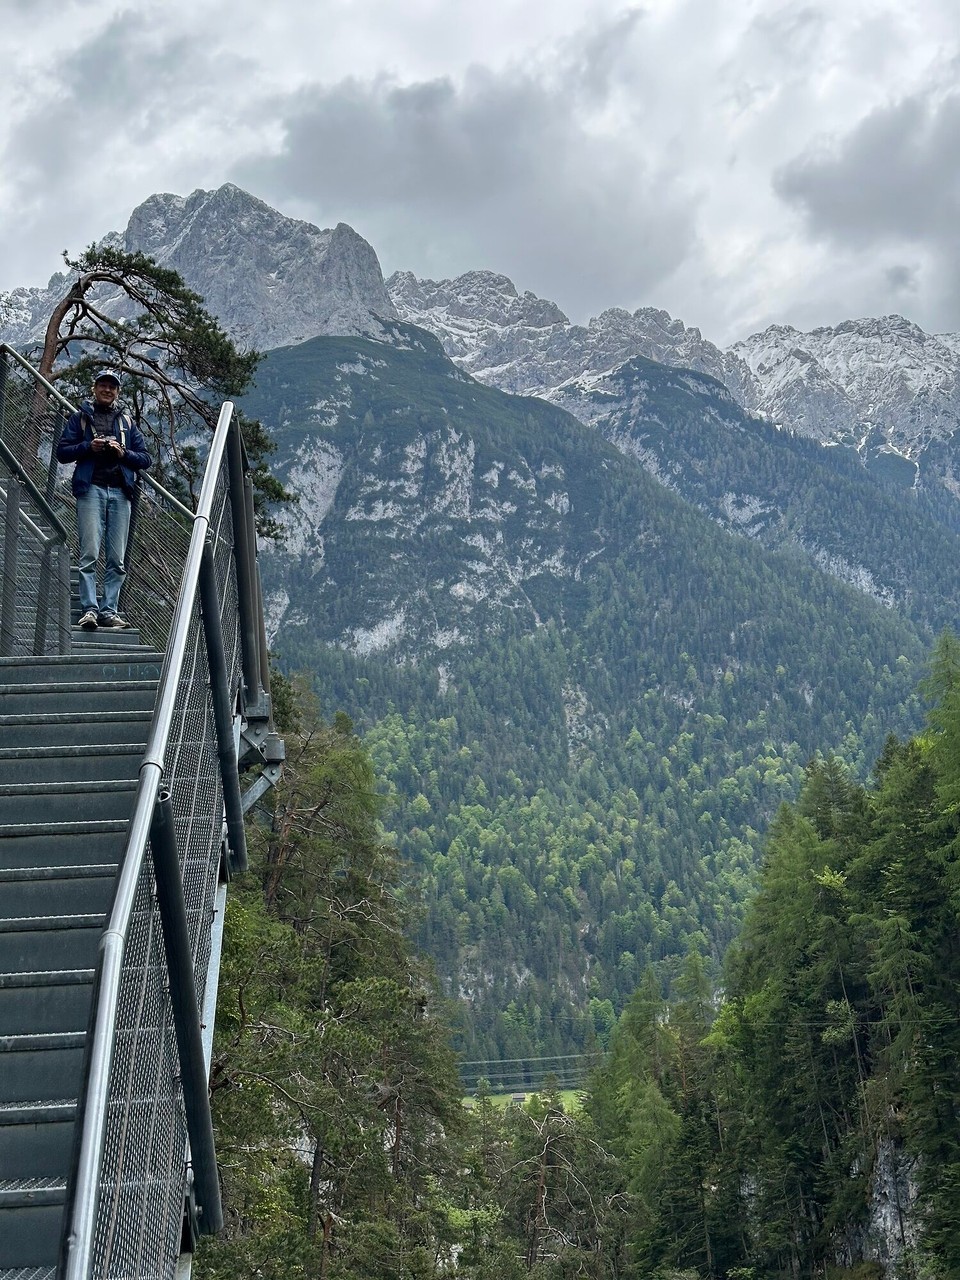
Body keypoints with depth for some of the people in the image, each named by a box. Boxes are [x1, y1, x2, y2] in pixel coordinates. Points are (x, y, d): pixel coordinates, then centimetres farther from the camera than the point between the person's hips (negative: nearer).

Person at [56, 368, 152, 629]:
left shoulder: (126, 422, 22)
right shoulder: (80, 417, 15)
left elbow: (145, 458, 16)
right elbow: (62, 452, 8)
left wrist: (123, 453, -3)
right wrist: (88, 446, -8)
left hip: (120, 492, 3)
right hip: (91, 490, -3)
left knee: (117, 559, -2)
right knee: (90, 554, -13)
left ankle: (110, 611, -1)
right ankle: (89, 609, -16)